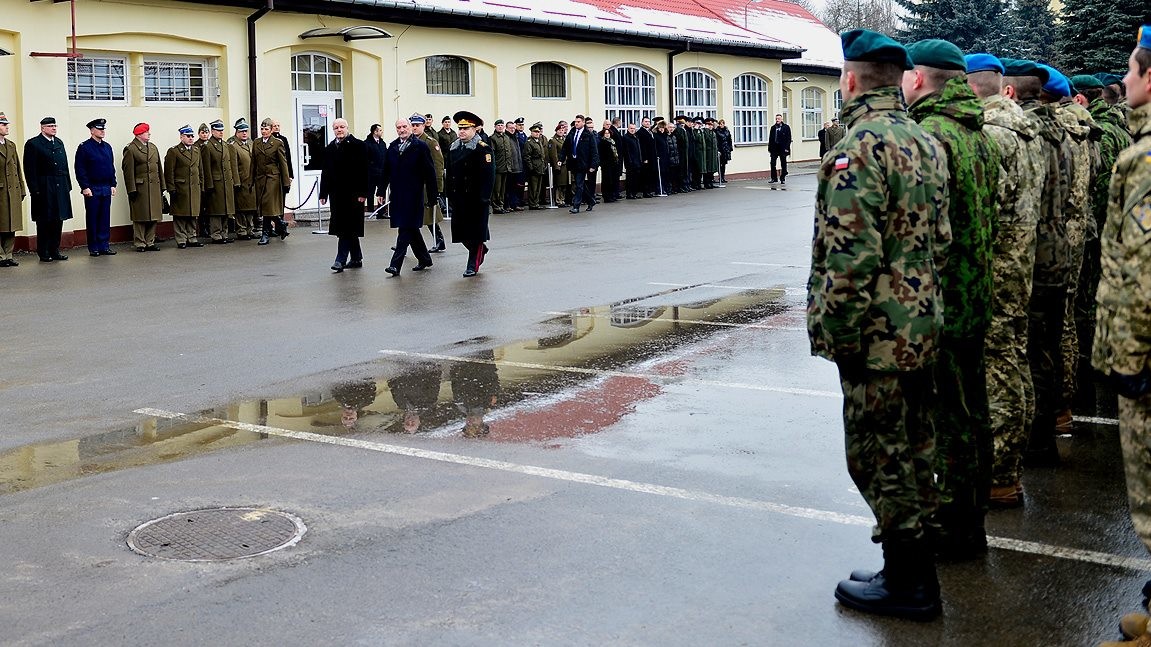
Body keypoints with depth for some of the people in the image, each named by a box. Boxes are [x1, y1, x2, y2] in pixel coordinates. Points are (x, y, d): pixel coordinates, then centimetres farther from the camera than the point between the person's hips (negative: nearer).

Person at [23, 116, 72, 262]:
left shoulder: (59, 143, 15)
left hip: (60, 189, 6)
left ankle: (54, 251, 16)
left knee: (58, 220, 8)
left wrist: (68, 185, 10)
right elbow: (30, 170, -9)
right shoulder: (33, 144, -5)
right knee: (44, 222, 0)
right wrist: (35, 190, -15)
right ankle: (43, 253, 7)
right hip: (44, 190, -6)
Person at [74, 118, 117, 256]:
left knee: (105, 219, 6)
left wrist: (113, 185, 10)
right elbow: (80, 169, -9)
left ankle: (104, 246, 12)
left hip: (106, 189, 5)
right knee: (92, 219, 1)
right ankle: (93, 248, 6)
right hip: (92, 189, -5)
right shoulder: (84, 147, -6)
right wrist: (85, 187, -15)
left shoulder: (107, 147, 12)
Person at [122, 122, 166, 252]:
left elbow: (159, 168, 18)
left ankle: (150, 242, 15)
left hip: (154, 188, 6)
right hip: (140, 189, -6)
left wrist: (162, 187, 12)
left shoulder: (153, 147, 16)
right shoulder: (131, 149, -6)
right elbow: (128, 171, -10)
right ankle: (140, 244, 5)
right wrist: (132, 190, -15)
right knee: (141, 218, -2)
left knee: (153, 217, 7)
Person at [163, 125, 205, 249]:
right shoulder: (173, 151, -4)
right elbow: (169, 172, -7)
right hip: (180, 189, -5)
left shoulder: (197, 150, 15)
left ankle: (192, 238, 16)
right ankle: (181, 240, 3)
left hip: (195, 188, 5)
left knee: (193, 215, 9)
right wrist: (171, 189, -12)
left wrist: (202, 187, 12)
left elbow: (200, 170, 18)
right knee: (180, 216, -2)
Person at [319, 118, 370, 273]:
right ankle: (356, 258, 19)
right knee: (349, 229, 10)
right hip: (336, 193, 6)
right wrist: (323, 194, 10)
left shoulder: (358, 146, -3)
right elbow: (325, 172, 16)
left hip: (353, 194, -6)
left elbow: (365, 171, -7)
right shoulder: (330, 149, 14)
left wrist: (363, 193, -13)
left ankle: (341, 259, -9)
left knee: (346, 228, -9)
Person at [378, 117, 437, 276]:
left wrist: (433, 195, -7)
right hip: (397, 194, 6)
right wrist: (381, 191, 12)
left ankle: (396, 264, -12)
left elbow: (429, 172, -6)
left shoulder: (420, 146, -5)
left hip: (413, 195, -6)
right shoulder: (392, 147, 11)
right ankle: (424, 259, 27)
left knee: (406, 228, -9)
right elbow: (386, 171, 15)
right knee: (411, 228, 14)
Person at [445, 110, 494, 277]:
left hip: (475, 198, -7)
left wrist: (484, 196, -17)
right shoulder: (454, 147, 11)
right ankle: (480, 250, 34)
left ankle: (473, 265, 8)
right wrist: (449, 193, 10)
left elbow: (488, 174, -13)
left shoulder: (482, 148, -9)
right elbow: (450, 172, 15)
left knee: (475, 232, 0)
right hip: (458, 198, 7)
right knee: (460, 231, 10)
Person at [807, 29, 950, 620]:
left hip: (876, 335, -9)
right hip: (922, 327, 9)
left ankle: (908, 582, 10)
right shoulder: (925, 144, 10)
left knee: (879, 457, 1)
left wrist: (834, 332, -16)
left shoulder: (859, 148, -18)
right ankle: (914, 565, 30)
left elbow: (851, 257, -24)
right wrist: (925, 304, 20)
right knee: (913, 446, 18)